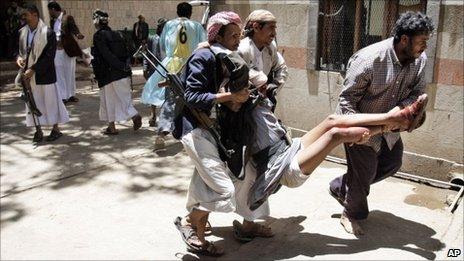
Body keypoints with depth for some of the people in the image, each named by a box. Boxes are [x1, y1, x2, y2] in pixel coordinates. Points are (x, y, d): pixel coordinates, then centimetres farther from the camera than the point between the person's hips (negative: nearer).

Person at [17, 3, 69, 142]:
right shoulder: (22, 32, 3)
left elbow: (49, 57, -15)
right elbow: (20, 49, 17)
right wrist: (19, 58, -6)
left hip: (45, 75, -5)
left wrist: (33, 69, -18)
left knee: (50, 101, 6)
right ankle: (38, 131, 21)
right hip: (29, 75, 5)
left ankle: (55, 129, 22)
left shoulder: (48, 33, -12)